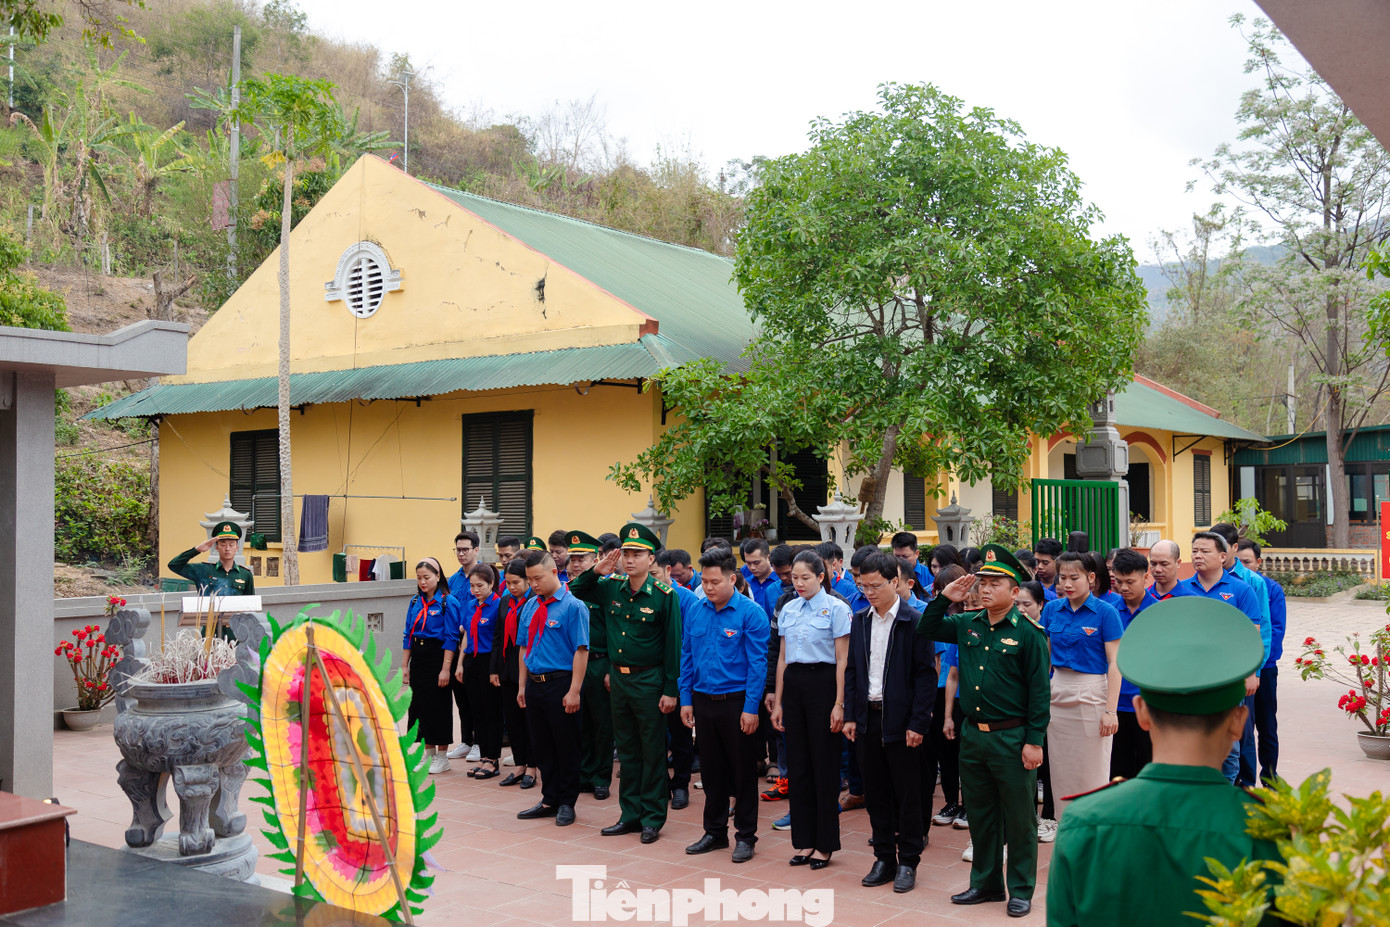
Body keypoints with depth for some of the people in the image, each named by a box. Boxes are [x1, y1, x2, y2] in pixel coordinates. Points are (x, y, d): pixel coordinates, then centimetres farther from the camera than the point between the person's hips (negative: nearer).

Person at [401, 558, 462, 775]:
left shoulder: (448, 602, -9)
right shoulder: (415, 602, 9)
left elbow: (451, 638, -12)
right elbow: (408, 635, 12)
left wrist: (446, 668, -17)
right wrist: (404, 665, 8)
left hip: (438, 657, -6)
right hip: (418, 658, 6)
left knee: (438, 705, 0)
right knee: (418, 704, 9)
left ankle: (442, 757, 11)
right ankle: (428, 754, 21)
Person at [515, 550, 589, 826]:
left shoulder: (573, 606, -12)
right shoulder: (530, 606, 9)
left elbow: (581, 650, -16)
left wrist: (574, 692, -19)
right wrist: (522, 686, 12)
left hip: (560, 684, -7)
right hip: (534, 684, 7)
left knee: (566, 746, 4)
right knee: (541, 746, 14)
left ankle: (566, 803, 17)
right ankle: (549, 800, 26)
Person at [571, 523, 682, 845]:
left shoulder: (664, 595, -11)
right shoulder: (610, 587, 2)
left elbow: (673, 645, -10)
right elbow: (574, 591, 13)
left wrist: (670, 690, -13)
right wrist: (595, 571, -7)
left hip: (649, 680, -5)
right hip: (618, 678, 5)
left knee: (653, 751, 3)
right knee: (627, 749, 13)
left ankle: (653, 818, 13)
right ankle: (631, 814, 23)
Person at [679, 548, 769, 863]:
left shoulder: (751, 613, -12)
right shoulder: (694, 609, 3)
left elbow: (757, 663, -12)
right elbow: (687, 656, 10)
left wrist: (751, 708, -15)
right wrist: (686, 699, 6)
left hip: (737, 703, -5)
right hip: (703, 700, 5)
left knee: (743, 770, 5)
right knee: (711, 769, 14)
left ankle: (745, 836, 17)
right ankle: (715, 832, 27)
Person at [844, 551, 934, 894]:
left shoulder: (914, 622, -8)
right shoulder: (859, 621, 9)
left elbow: (926, 675, -10)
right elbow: (852, 670, 12)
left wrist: (918, 723, -14)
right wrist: (850, 716, 6)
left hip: (901, 720, -5)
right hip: (867, 718, 5)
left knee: (907, 794, 4)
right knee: (875, 793, 11)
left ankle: (908, 862, 16)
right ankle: (884, 858, 22)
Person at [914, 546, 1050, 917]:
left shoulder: (1028, 633, -9)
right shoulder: (966, 625, 6)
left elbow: (1039, 691, -9)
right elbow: (926, 629, 17)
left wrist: (1034, 741, -13)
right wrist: (945, 597, 3)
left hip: (1012, 738, -5)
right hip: (973, 735, 5)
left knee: (1018, 817, 5)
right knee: (979, 814, 15)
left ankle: (1021, 890, 18)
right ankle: (986, 883, 29)